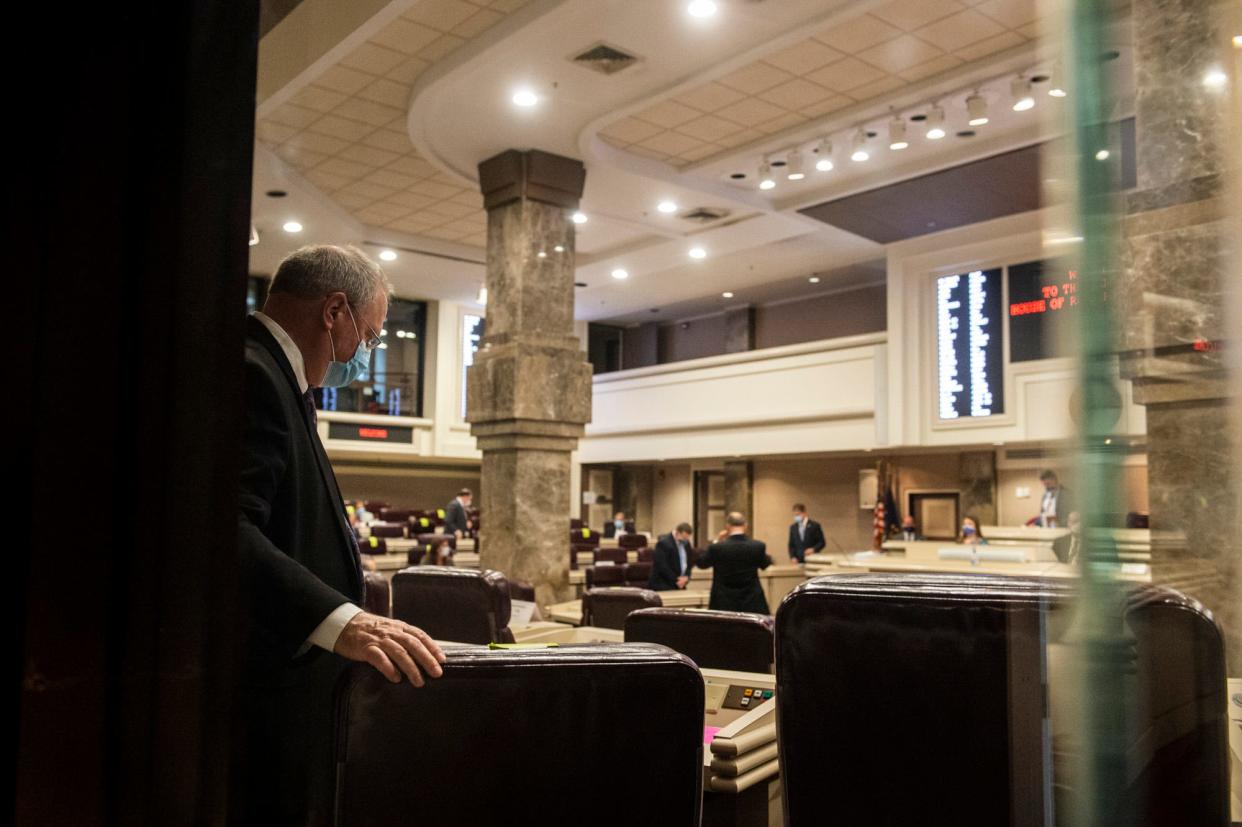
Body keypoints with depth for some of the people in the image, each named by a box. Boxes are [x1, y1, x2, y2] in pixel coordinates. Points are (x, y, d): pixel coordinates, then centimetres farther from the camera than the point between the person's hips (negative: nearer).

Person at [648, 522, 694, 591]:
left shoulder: (686, 543, 8)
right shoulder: (663, 542, -15)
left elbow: (689, 562, 15)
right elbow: (662, 566, -20)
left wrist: (686, 577, -4)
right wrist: (676, 580, -16)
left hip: (680, 584, 7)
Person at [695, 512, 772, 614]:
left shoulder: (717, 547, -13)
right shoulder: (758, 546, -8)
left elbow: (700, 563, 5)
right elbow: (765, 564, 13)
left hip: (724, 605, -1)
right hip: (752, 605, 1)